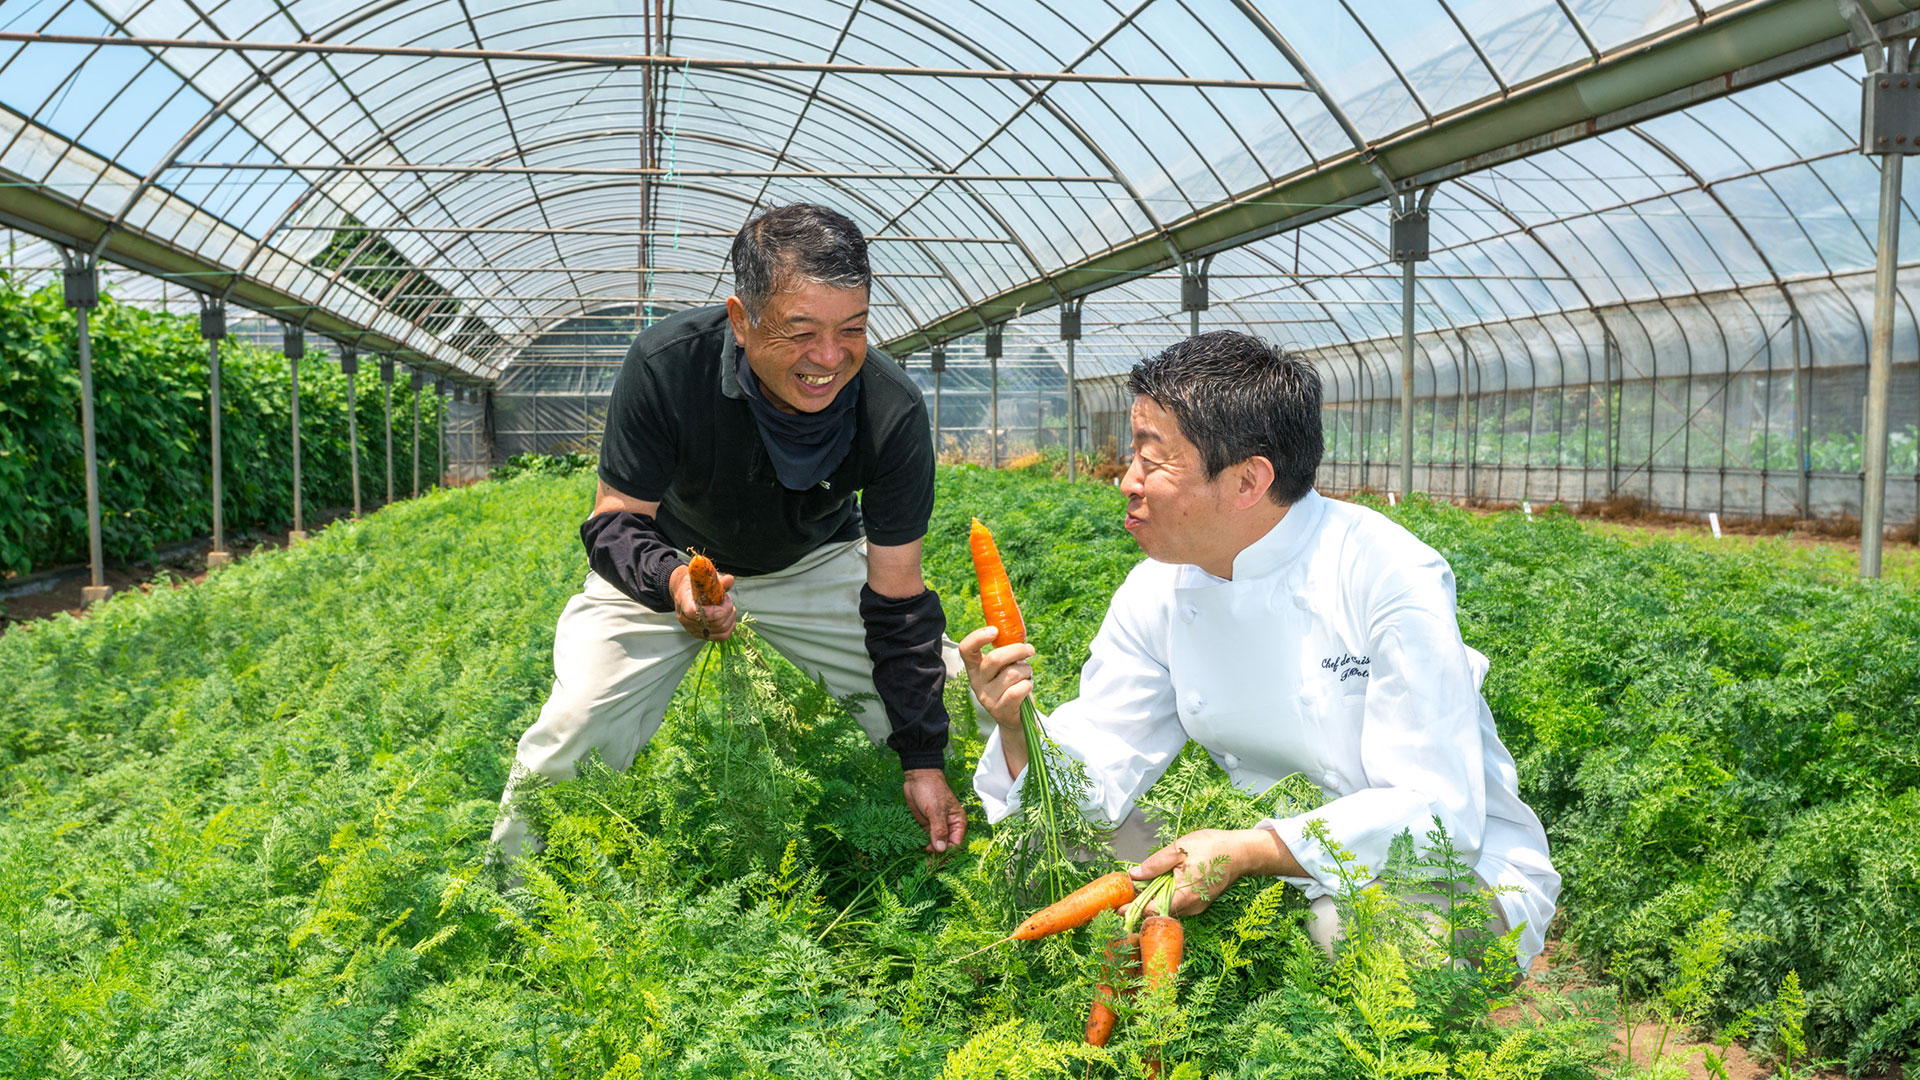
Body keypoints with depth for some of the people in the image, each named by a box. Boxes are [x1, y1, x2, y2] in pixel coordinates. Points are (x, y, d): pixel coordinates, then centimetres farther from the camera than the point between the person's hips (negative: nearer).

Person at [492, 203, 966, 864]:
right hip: (668, 564, -1)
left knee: (954, 704, -7)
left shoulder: (893, 412, -29)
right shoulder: (667, 363, -33)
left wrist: (925, 760, -23)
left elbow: (898, 596, -22)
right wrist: (670, 580, -47)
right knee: (574, 732, -17)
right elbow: (614, 519, -23)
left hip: (816, 562, 2)